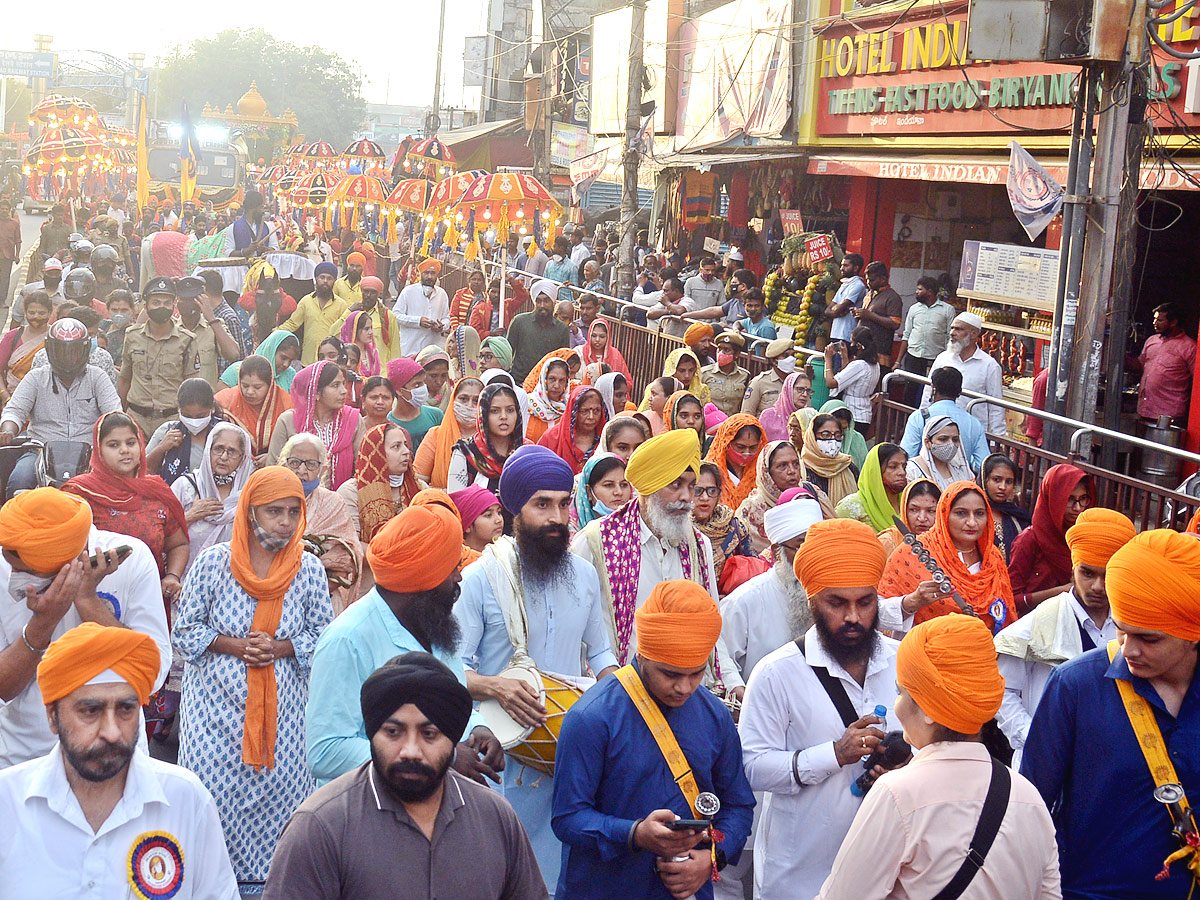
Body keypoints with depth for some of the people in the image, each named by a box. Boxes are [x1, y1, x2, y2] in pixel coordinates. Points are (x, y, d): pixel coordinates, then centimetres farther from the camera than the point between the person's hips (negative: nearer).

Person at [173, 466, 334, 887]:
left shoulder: (309, 569, 1)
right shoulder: (213, 561, -3)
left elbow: (323, 634, 7)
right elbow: (184, 629, 2)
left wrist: (279, 647, -10)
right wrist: (234, 646, -12)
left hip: (283, 705, 1)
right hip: (217, 701, -1)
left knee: (280, 785, -2)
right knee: (213, 785, -5)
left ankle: (271, 872, 15)